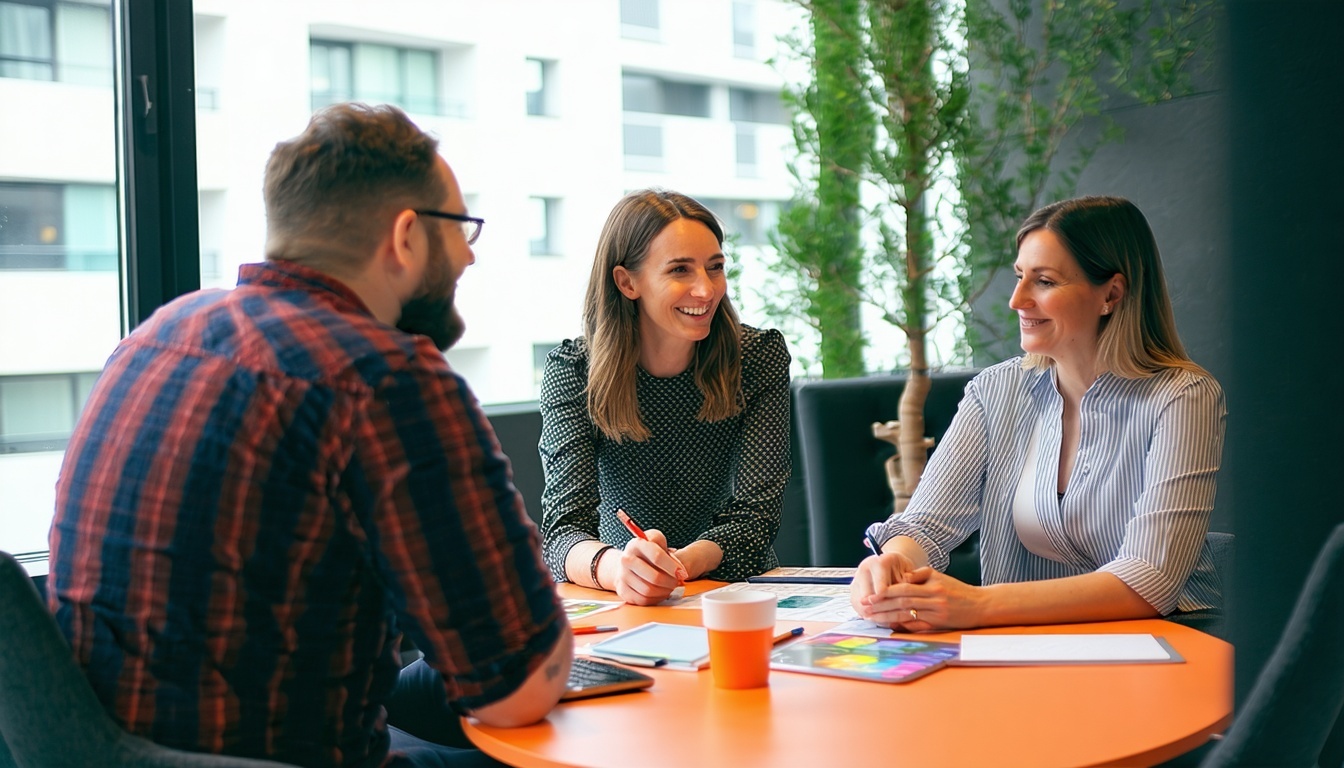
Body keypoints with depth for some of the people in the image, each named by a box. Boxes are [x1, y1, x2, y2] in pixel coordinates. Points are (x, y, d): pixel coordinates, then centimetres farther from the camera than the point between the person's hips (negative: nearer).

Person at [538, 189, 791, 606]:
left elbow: (754, 516, -10)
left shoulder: (760, 357, -4)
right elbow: (564, 528, -15)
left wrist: (678, 564, -30)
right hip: (618, 608, 0)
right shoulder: (572, 372, -6)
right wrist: (614, 567, -38)